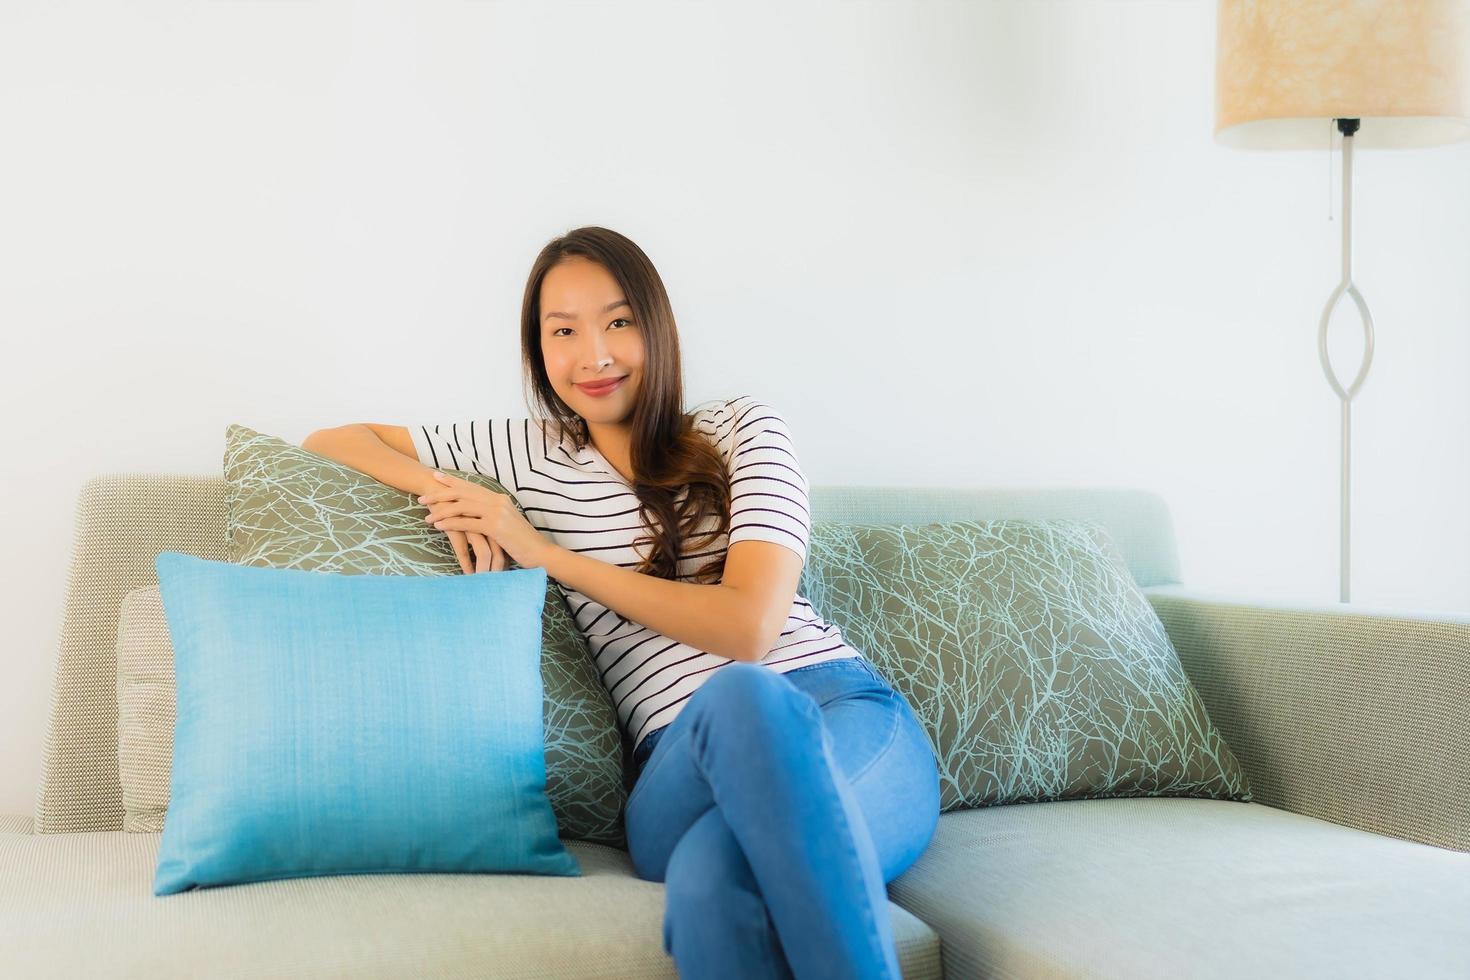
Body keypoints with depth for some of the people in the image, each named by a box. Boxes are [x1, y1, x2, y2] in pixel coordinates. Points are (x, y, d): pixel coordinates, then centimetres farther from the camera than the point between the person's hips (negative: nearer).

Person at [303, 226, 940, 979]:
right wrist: (445, 493, 5)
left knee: (714, 865, -40)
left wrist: (548, 555, -1)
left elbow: (747, 626, -4)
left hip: (843, 718, 0)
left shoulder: (740, 429, 12)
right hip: (683, 768, 1)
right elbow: (331, 443, 26)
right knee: (714, 850, -41)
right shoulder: (527, 454, 19)